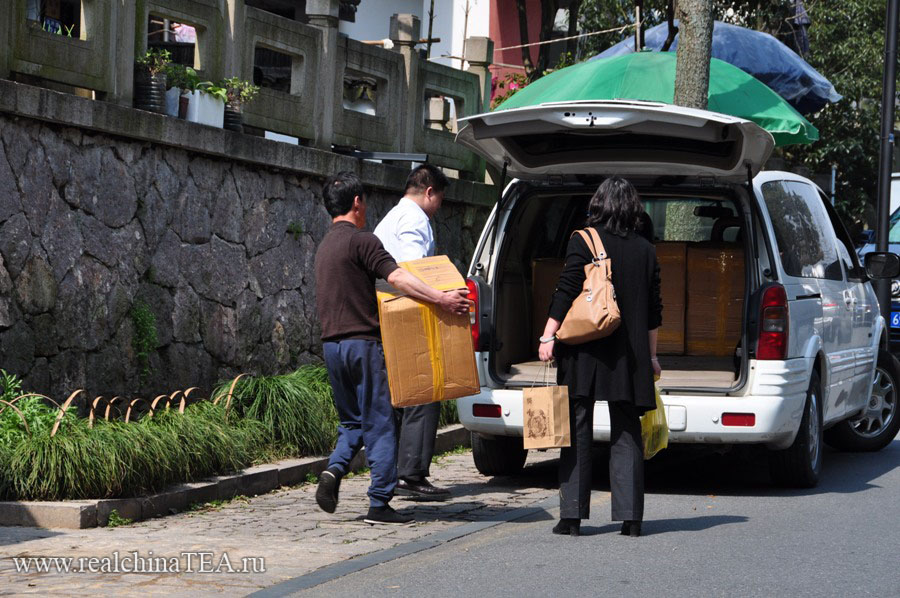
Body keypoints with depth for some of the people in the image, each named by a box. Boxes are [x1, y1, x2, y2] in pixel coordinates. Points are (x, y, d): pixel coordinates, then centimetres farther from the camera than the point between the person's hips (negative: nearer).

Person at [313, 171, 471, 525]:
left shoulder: (325, 247, 17)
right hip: (363, 342, -8)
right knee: (380, 423, -2)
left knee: (352, 420, 18)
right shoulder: (361, 241, -10)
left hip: (332, 345, 8)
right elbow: (397, 278, -21)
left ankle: (334, 469, -7)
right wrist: (441, 298, -24)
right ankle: (379, 504, -2)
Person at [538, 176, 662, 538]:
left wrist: (548, 336, -4)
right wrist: (651, 356, 19)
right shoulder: (645, 250, 8)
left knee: (577, 431, 2)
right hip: (629, 355, 3)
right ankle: (630, 517, 3)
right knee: (626, 434, 7)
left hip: (584, 351, -3)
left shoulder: (583, 241, -3)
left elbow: (565, 293, -9)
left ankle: (572, 516, 0)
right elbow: (653, 309, 11)